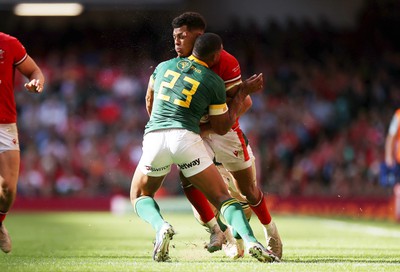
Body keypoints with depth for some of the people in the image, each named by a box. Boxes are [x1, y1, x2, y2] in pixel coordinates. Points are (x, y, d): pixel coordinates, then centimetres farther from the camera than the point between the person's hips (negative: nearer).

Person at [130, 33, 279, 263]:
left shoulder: (163, 67, 16)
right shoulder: (214, 82, 7)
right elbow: (222, 128, 12)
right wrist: (244, 92, 18)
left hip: (154, 137, 2)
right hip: (186, 138, -2)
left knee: (140, 196, 23)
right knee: (222, 197, 7)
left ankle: (161, 226, -9)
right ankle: (251, 241, -17)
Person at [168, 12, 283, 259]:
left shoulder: (223, 62, -21)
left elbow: (244, 102, -21)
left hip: (224, 130, -5)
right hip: (195, 132, 5)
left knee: (247, 188, 4)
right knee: (187, 178, -16)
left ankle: (270, 230, 29)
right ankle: (217, 230, -2)